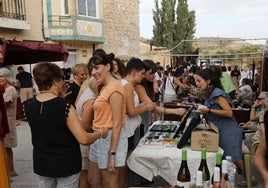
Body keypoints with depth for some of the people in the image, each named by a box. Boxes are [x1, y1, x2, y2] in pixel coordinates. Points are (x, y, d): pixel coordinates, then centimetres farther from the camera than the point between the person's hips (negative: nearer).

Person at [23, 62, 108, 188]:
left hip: (41, 164, 5)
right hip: (66, 165, -4)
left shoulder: (28, 105, -6)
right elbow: (84, 139, -26)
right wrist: (100, 133, -6)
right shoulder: (65, 106, -23)